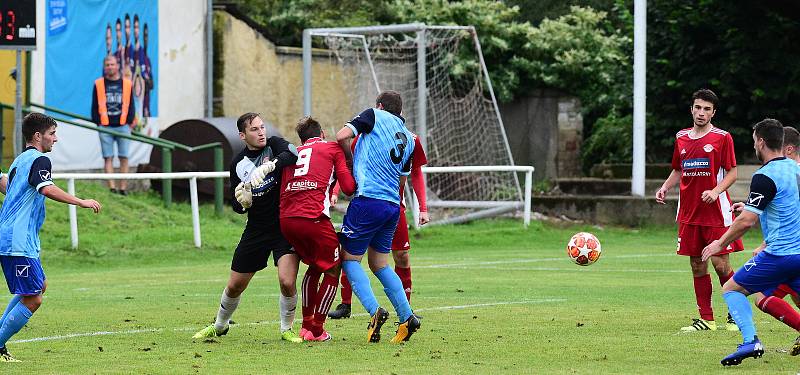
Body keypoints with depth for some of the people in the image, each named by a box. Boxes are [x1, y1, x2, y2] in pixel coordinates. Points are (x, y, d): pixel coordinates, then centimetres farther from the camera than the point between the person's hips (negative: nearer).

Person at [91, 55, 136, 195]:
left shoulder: (127, 84, 9)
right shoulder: (99, 84, 7)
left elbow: (131, 105, 11)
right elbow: (95, 106, 8)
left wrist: (130, 122, 1)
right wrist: (97, 122, -1)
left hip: (123, 126, 1)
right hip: (105, 126, -1)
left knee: (124, 158, -1)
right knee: (108, 158, -3)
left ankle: (123, 188, 1)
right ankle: (112, 187, -6)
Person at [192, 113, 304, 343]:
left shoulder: (274, 145, -7)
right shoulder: (238, 164, 3)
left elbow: (291, 154, -31)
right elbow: (237, 207, 8)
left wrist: (267, 167, -44)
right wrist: (242, 201, -16)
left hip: (285, 226, -4)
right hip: (257, 229, 4)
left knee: (287, 282, -20)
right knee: (235, 286, 11)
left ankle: (286, 329, 5)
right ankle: (219, 326, 38)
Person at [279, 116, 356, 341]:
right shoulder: (332, 148, 12)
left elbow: (282, 193, 17)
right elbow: (348, 187, 3)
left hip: (286, 219, 6)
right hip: (314, 219, -6)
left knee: (314, 268, 27)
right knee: (333, 271, 12)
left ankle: (306, 325, 25)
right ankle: (316, 331, 9)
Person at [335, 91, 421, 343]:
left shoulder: (375, 115, 3)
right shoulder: (408, 139, 21)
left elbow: (342, 136, -8)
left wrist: (352, 161, 9)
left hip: (368, 199, -7)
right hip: (393, 205, 7)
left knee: (349, 258, 1)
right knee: (379, 263, 15)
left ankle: (374, 311, -17)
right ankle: (406, 317, 4)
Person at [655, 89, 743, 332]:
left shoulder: (722, 138, -3)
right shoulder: (681, 138, 11)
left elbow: (732, 173, -3)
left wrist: (716, 191, -19)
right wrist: (664, 188, 5)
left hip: (716, 212, -5)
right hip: (689, 212, 5)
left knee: (720, 264, -6)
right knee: (697, 266, 5)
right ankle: (706, 319, 11)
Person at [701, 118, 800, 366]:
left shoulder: (765, 176, -13)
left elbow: (747, 220, -16)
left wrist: (720, 243, -2)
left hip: (779, 255, -7)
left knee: (731, 289, 4)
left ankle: (751, 341, -13)